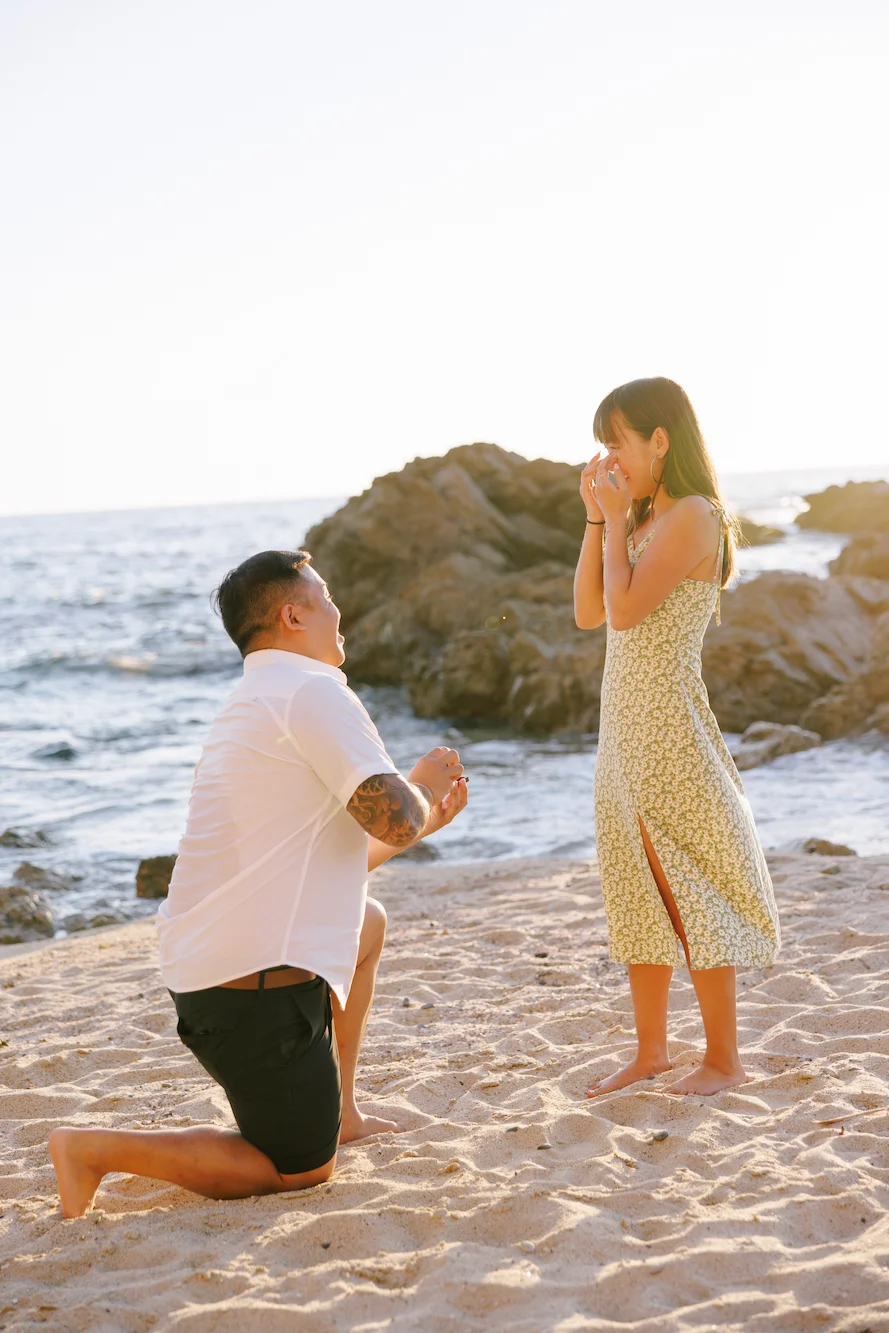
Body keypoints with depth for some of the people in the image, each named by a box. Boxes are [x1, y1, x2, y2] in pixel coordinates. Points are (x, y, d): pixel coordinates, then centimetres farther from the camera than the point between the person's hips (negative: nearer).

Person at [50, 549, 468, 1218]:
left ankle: (338, 1110, 32)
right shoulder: (311, 690, -12)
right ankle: (97, 1148, -3)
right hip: (256, 985, -10)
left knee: (368, 921, 31)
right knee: (302, 1172, 5)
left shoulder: (257, 703, 20)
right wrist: (422, 783, 3)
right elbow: (393, 817, -20)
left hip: (202, 961, 10)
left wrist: (426, 816, 24)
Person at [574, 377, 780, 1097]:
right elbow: (587, 613, 12)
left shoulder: (693, 517, -12)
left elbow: (625, 608, -20)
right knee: (640, 892, 13)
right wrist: (597, 519, 7)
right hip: (626, 730, 9)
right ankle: (652, 1050, 22)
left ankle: (724, 1058, 8)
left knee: (689, 893, -2)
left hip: (669, 729, -9)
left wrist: (615, 517, -10)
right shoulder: (642, 524, 15)